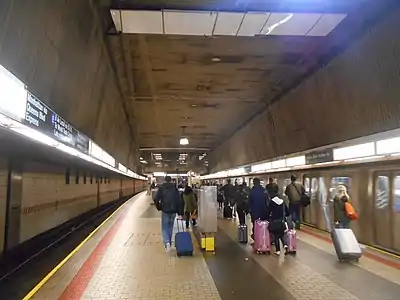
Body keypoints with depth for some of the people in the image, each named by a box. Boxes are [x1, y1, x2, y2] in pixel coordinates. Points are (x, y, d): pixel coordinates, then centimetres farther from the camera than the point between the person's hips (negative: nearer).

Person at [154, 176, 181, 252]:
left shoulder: (161, 188, -4)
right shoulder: (175, 189, 0)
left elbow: (156, 200, -9)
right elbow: (179, 200, -2)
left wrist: (159, 207, 9)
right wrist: (179, 212, 3)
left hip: (165, 211, -2)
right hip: (173, 211, 2)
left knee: (164, 228, 3)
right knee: (170, 227, 17)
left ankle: (167, 242, -19)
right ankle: (169, 242, 22)